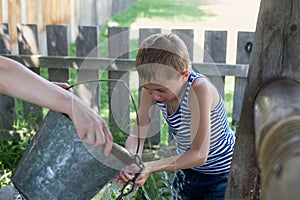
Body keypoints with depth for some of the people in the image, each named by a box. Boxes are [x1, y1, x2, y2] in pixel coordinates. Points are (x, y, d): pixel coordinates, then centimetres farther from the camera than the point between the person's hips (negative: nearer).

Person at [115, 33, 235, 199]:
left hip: (222, 175, -5)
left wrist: (149, 167, -38)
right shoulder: (153, 87, -15)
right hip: (186, 170, 5)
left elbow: (199, 155, -32)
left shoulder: (199, 89, -33)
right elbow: (137, 134, -13)